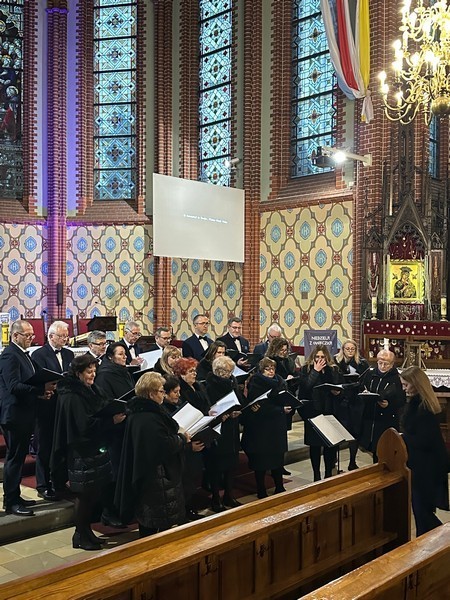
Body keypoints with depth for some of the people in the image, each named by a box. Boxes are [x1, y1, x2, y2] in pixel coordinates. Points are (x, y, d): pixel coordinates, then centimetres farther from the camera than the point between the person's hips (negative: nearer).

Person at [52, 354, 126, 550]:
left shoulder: (90, 390, 11)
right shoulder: (71, 396, -17)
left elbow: (102, 412, 16)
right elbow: (85, 425, -23)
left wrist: (115, 413, -3)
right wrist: (112, 421, -24)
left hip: (95, 450, 9)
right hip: (81, 453, -9)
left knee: (91, 493, 15)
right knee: (84, 494, 1)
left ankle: (86, 531, 27)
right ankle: (80, 536, 16)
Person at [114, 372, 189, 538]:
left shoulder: (136, 413, 7)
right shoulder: (150, 417, -25)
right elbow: (165, 445, -26)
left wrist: (178, 437, 9)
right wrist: (183, 438, -10)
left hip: (142, 475, 11)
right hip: (158, 478, -10)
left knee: (145, 518, 19)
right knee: (166, 523, 0)